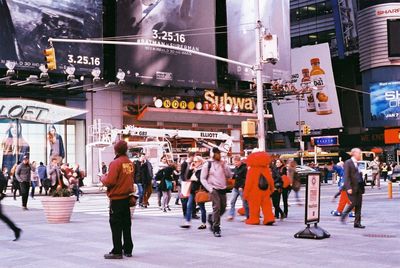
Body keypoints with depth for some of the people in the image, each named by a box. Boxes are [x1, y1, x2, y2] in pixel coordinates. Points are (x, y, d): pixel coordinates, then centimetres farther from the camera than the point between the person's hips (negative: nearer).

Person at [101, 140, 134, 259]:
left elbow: (109, 182, -21)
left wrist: (103, 177, 0)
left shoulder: (116, 163, -16)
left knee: (116, 225, 0)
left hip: (117, 198, -7)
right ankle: (128, 249, 21)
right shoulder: (130, 163, 6)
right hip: (127, 197, 7)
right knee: (126, 224, 15)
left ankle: (117, 251, 2)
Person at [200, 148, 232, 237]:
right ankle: (216, 228, -8)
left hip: (223, 189, 5)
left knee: (223, 208, 8)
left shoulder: (223, 164, 10)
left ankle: (211, 218, 34)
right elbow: (203, 179, -1)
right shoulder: (207, 165, -1)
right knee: (217, 207, -16)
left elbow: (229, 176, 5)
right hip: (214, 189, -5)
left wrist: (224, 166, -7)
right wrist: (209, 188, -12)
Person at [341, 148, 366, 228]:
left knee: (359, 206, 5)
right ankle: (344, 215, 17)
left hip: (359, 188, 7)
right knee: (353, 203, -7)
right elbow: (346, 176, -13)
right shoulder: (348, 163, -7)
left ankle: (357, 223, 9)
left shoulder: (358, 163, 16)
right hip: (352, 188, -7)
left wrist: (362, 187, 13)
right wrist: (348, 188, -20)